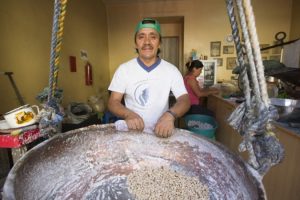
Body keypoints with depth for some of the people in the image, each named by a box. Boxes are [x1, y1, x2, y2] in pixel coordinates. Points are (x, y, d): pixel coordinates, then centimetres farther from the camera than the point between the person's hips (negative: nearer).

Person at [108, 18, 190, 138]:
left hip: (161, 132, 1)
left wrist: (170, 115, -26)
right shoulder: (123, 69, 0)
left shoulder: (171, 70, 0)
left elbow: (184, 99, -4)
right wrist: (128, 114, -23)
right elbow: (113, 102, -2)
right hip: (132, 132, -1)